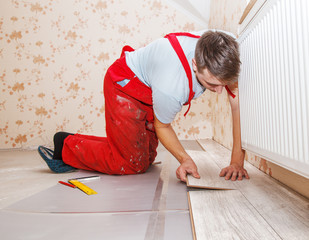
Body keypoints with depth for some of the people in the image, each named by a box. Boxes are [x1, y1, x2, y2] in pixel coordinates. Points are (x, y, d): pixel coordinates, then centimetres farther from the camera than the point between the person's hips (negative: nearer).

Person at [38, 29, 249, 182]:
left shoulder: (229, 49, -26)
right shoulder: (171, 85, -41)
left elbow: (238, 103, -20)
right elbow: (161, 126, -19)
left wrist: (237, 161, -24)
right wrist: (184, 158, -29)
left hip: (149, 89, 7)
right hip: (125, 84, -7)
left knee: (147, 157, 11)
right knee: (134, 164, -9)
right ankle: (66, 146, 8)